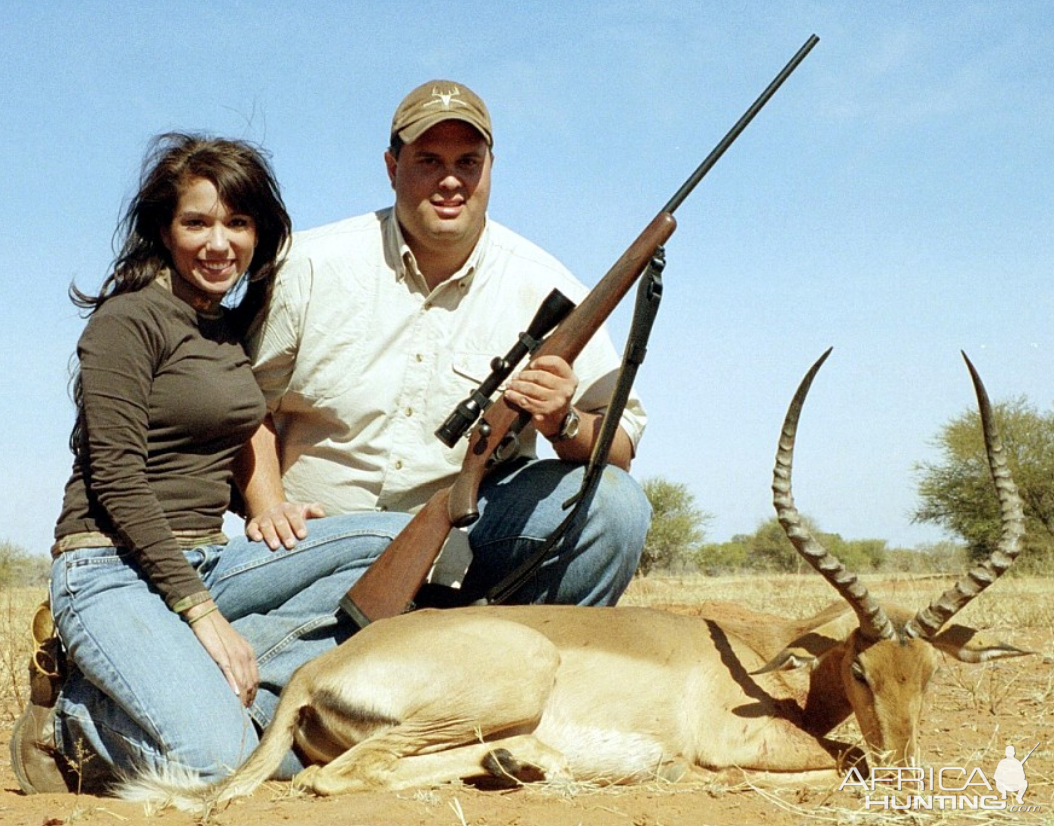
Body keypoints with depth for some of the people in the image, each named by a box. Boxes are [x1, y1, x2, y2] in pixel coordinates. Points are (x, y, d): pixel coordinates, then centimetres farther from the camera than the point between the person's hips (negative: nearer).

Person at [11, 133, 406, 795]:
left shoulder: (236, 327, 14)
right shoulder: (129, 318, -9)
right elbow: (117, 480, -16)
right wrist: (201, 612, -19)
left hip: (208, 561, 8)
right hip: (113, 570, -8)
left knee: (403, 544, -9)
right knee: (219, 757, -30)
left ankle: (198, 685, -12)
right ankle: (74, 721, 1)